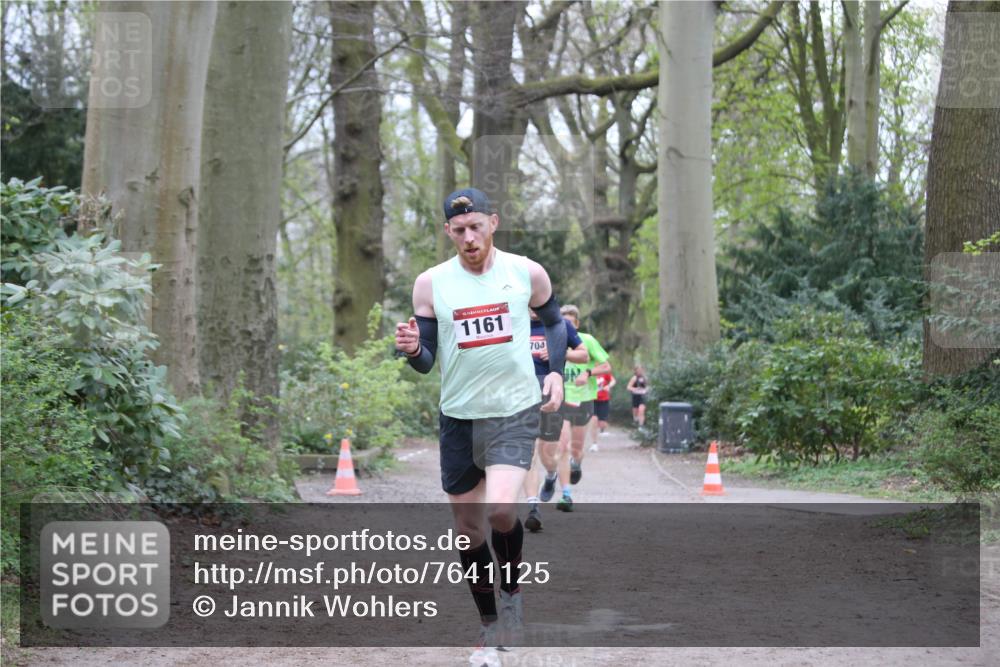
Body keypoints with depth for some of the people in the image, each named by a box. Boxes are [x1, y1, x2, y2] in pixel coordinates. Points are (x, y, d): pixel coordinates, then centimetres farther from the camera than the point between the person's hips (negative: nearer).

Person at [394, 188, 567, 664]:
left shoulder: (527, 273, -2)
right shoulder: (431, 283, -3)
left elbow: (554, 322, 16)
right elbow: (426, 362, 0)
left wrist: (555, 373, 1)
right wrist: (412, 348, -23)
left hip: (515, 413, -2)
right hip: (458, 416, 2)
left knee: (500, 509, -24)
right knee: (468, 530, 8)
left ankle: (511, 587, 6)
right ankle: (489, 627, 27)